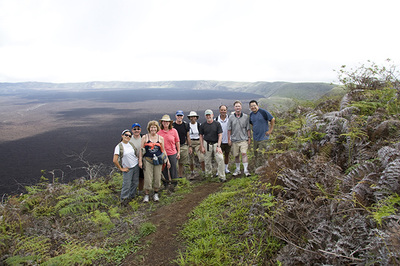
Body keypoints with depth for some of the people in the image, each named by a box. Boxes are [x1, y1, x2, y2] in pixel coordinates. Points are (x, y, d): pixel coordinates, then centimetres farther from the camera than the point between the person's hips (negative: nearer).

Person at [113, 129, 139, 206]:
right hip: (127, 168, -5)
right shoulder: (119, 146, -13)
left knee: (135, 182, 11)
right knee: (127, 184, -5)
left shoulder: (131, 144, 4)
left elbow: (136, 153, 21)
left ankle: (131, 196, 29)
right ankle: (124, 198, 12)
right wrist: (121, 168, -9)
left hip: (136, 166, 5)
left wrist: (139, 161, 11)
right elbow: (114, 160, -15)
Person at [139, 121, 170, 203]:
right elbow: (141, 150, 3)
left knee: (157, 178, 6)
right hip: (147, 160, -2)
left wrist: (167, 161, 11)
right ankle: (146, 195, 13)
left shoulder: (161, 138, 7)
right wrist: (140, 161, -2)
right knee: (148, 178, -3)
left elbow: (163, 150, 13)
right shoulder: (145, 137, 2)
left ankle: (156, 194, 24)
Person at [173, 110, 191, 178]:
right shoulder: (172, 125, -2)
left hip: (184, 146, 2)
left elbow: (188, 137, 11)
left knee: (181, 163, 8)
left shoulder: (185, 125, 6)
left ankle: (180, 176, 20)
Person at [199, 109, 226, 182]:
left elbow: (220, 135, -3)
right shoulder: (203, 125, 4)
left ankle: (222, 176, -8)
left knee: (220, 159, -14)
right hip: (207, 144, 2)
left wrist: (218, 146, -11)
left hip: (216, 144, -1)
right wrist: (202, 147, 2)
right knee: (207, 161, 5)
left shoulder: (217, 124, -2)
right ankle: (209, 175, 22)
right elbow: (201, 136, 10)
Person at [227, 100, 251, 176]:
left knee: (244, 153, -12)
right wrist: (229, 139, 2)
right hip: (234, 140, 1)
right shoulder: (231, 117, 2)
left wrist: (249, 138, 4)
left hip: (243, 139, -1)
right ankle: (238, 169, 22)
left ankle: (246, 170, -7)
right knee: (236, 155, 8)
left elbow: (248, 129, 7)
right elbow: (229, 129, 5)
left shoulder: (245, 116, 2)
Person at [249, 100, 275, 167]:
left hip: (263, 137, -7)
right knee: (256, 154, 13)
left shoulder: (263, 112, -12)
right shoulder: (251, 114, 8)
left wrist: (270, 130, -7)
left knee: (261, 154, -8)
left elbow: (272, 119, -9)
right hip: (255, 138, 7)